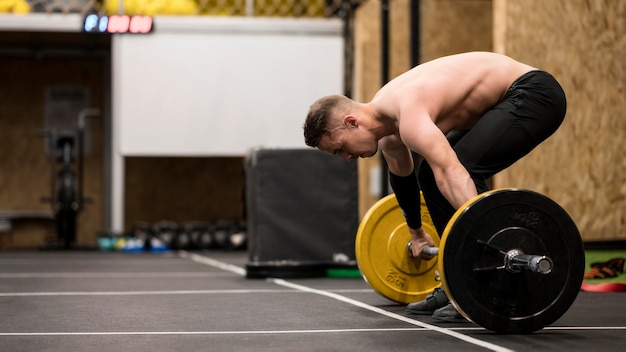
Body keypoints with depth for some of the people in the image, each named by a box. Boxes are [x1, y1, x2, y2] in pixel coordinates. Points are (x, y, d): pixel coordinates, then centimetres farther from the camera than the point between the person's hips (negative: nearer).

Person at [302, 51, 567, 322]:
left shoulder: (407, 113, -30)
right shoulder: (384, 117, 1)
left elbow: (452, 173, -44)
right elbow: (402, 176, 20)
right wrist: (416, 233, 31)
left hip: (534, 94, -10)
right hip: (503, 98, 10)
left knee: (466, 168, -25)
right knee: (430, 176, 10)